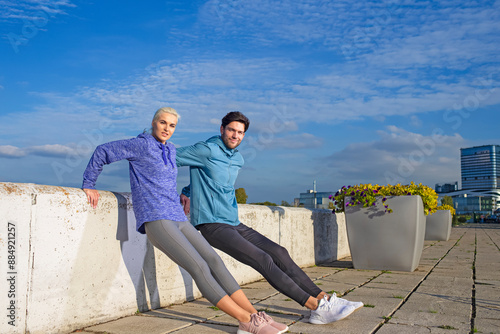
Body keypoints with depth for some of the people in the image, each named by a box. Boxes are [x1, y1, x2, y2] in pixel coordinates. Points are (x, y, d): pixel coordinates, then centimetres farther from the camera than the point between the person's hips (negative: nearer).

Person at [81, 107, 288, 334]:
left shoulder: (170, 150, 22)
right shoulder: (142, 144, -2)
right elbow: (103, 152, 3)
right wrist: (88, 185, 6)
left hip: (177, 220, 8)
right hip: (155, 221, -8)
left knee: (215, 262, -9)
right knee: (199, 268, -19)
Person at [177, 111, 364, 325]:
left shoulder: (237, 159, 16)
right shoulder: (207, 151, -10)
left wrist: (187, 192, 18)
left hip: (234, 224, 8)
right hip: (211, 224, -8)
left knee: (278, 253, -4)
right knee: (262, 260, -19)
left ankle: (324, 299, -5)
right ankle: (317, 307, -18)